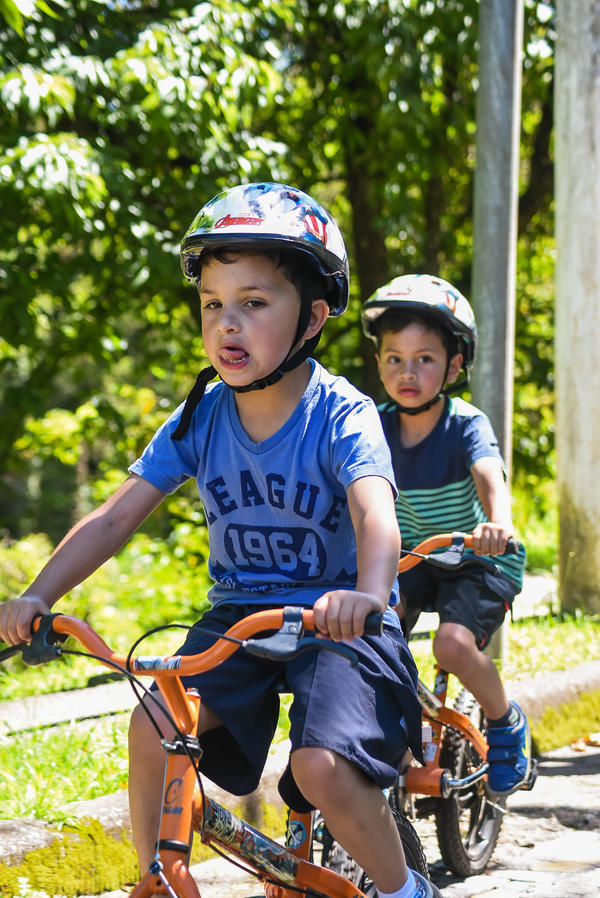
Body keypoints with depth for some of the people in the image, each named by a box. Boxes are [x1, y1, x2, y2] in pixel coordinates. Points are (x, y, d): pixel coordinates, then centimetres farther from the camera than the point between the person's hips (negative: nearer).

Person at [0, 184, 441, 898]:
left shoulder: (342, 417, -16)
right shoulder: (200, 418, -3)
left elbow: (376, 515, -34)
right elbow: (117, 517, -4)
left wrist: (367, 594, -55)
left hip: (334, 618, -4)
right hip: (239, 613, 4)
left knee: (323, 767, -25)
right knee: (154, 727, -19)